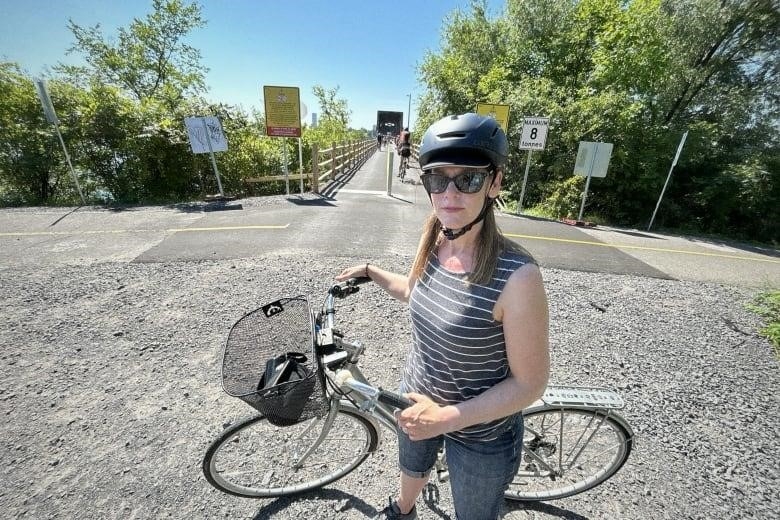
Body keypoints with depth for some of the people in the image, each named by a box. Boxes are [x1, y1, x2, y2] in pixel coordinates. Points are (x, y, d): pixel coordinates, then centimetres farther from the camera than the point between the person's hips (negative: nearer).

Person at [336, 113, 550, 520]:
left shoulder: (516, 275, -33)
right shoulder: (432, 243, -14)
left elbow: (529, 383, -22)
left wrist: (448, 417, -27)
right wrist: (372, 272, 9)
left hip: (481, 432, -5)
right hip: (416, 399, 6)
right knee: (412, 467, 37)